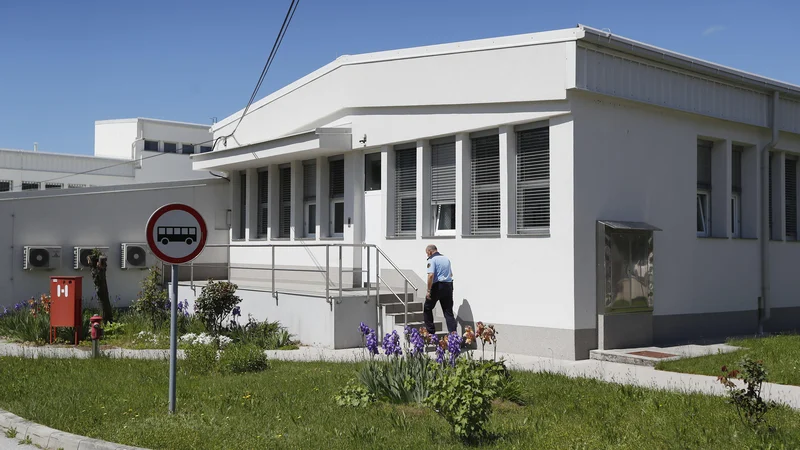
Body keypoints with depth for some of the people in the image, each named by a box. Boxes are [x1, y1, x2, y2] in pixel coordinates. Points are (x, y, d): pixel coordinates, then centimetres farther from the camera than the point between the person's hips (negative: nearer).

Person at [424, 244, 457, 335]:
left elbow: (431, 275, -21)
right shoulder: (446, 258, 15)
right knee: (448, 311, 8)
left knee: (427, 309, 12)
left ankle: (430, 331, 12)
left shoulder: (432, 260, -9)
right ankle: (453, 332, -3)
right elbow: (451, 274, 25)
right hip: (448, 286, 6)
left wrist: (428, 291, -18)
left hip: (437, 286, -6)